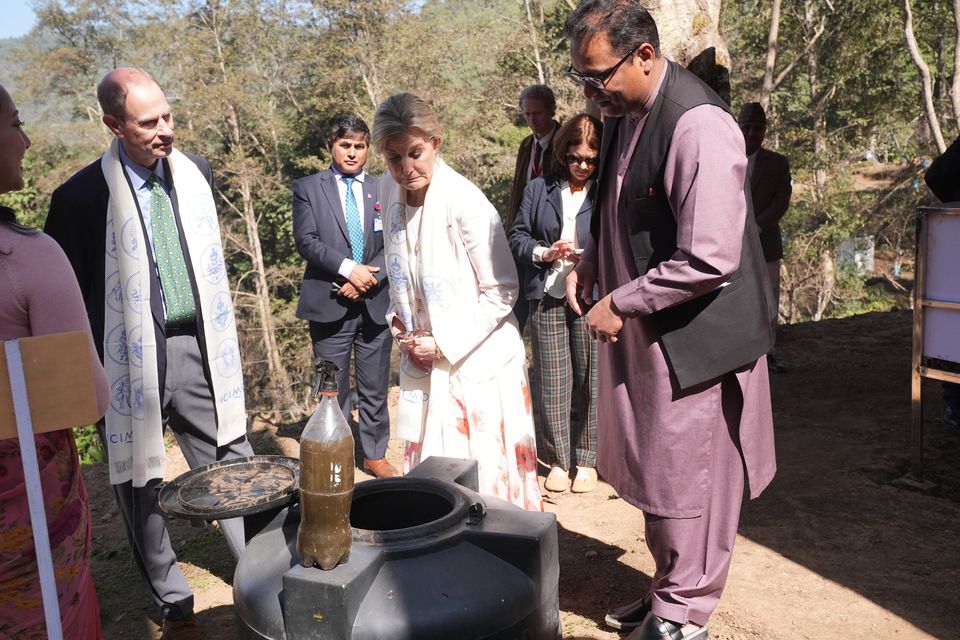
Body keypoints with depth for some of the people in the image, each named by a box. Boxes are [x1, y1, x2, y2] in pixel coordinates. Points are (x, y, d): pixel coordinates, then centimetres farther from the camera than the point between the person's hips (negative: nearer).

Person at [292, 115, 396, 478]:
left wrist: (369, 277, -12)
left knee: (375, 390, 11)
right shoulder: (308, 188, 5)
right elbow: (306, 241, -6)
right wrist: (348, 268, -16)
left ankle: (375, 455, 25)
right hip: (329, 305, -2)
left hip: (375, 304, 2)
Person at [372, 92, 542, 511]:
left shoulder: (466, 203, -19)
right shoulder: (390, 190, 1)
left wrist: (444, 343, -15)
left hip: (476, 362, -6)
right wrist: (397, 316, 3)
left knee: (485, 478, 2)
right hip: (423, 365, 6)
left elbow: (503, 291, -14)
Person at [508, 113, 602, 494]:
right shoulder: (539, 189, 9)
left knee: (590, 379, 4)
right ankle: (558, 459, 21)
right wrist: (544, 253, -9)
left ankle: (586, 460, 19)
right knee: (551, 381, 7)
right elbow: (517, 237, 9)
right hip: (546, 298, 2)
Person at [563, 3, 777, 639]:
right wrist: (593, 260, 6)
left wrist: (619, 304, -17)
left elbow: (710, 259, -26)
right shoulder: (625, 112, 6)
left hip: (693, 340, -8)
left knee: (682, 484, 6)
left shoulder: (697, 125, -21)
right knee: (656, 474, 19)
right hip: (644, 333, 8)